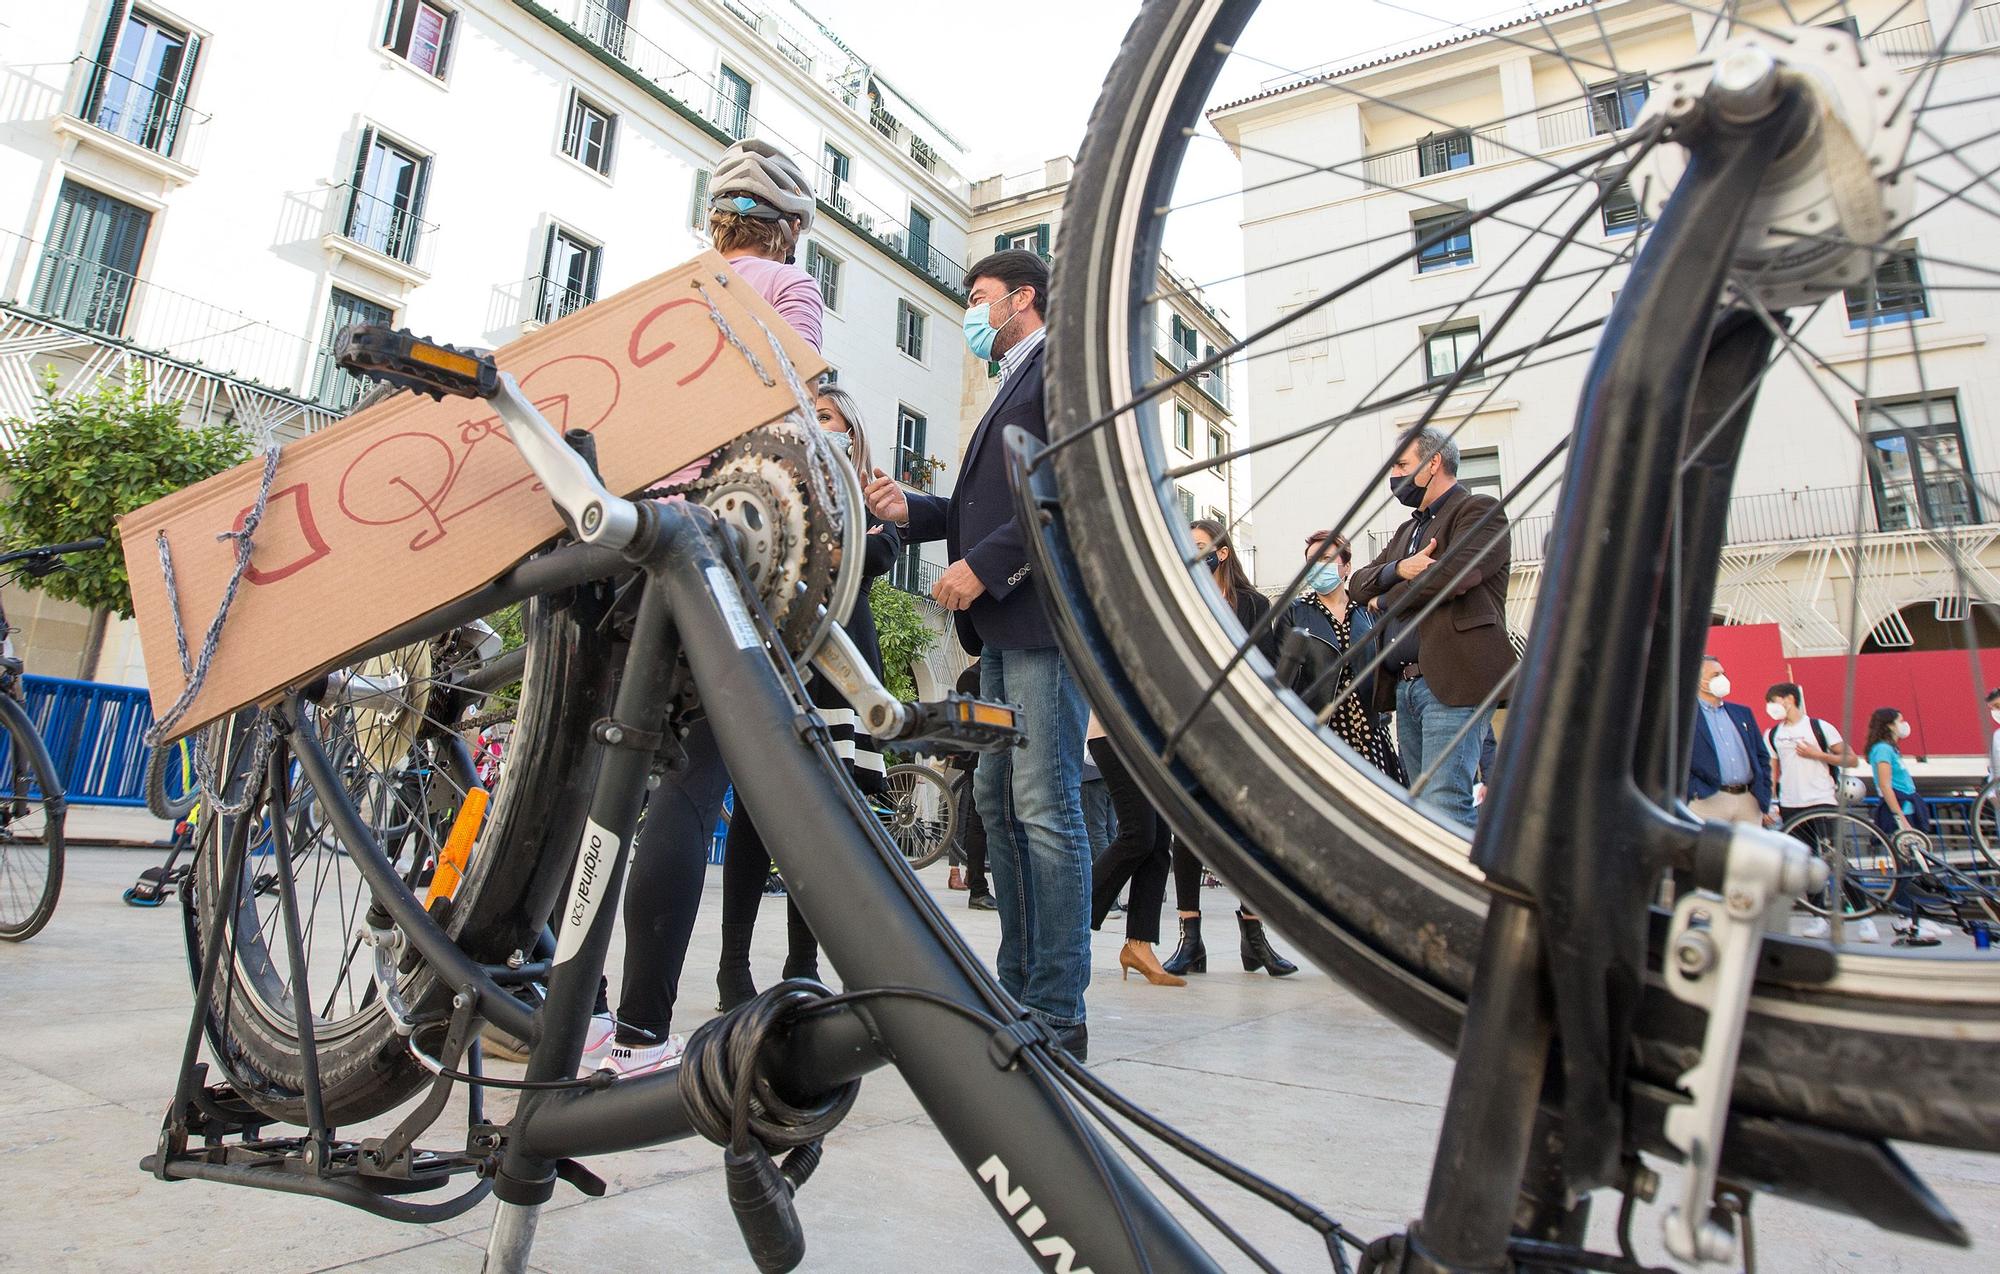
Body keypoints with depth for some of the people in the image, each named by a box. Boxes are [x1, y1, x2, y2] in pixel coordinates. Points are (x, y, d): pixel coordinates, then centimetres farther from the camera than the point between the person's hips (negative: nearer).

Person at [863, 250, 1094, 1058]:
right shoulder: (1014, 384, 28)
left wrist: (983, 564, -16)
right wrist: (913, 511, 10)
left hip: (1046, 616, -10)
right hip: (1001, 627, 10)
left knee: (1046, 810, -9)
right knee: (998, 802, 10)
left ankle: (1058, 1016, -1)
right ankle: (1018, 991, 20)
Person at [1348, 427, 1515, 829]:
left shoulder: (1480, 511, 0)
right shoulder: (1407, 530, 26)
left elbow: (1450, 575, -18)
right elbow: (1357, 584, 15)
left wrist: (1387, 599, -1)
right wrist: (1398, 570, -7)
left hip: (1454, 680, -8)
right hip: (1405, 686, 9)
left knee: (1443, 804, -15)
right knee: (1422, 803, 10)